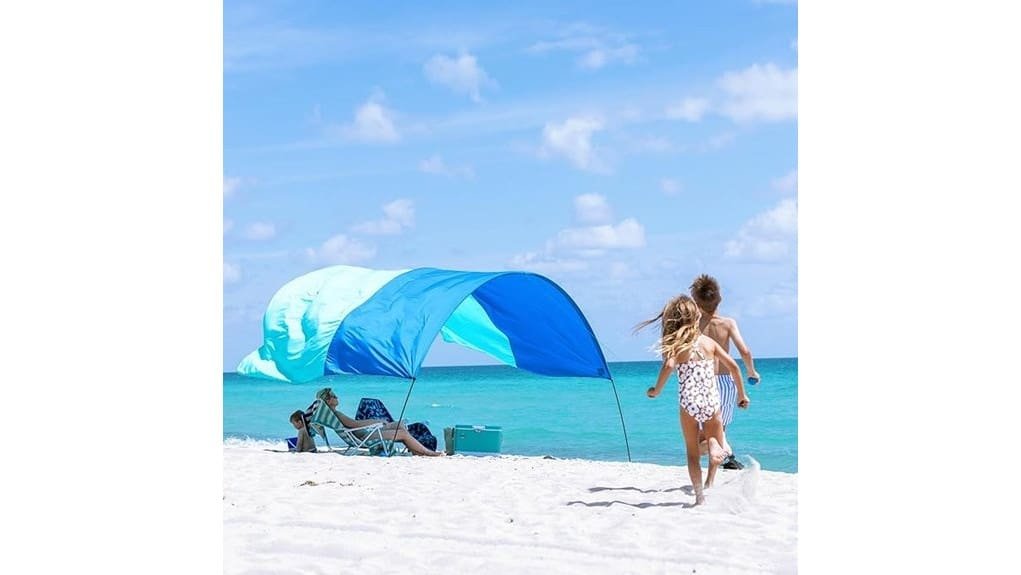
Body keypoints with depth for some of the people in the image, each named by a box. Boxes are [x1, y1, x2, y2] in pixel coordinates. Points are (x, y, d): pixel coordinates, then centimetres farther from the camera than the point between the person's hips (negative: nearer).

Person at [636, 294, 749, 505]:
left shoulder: (674, 344, -2)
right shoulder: (708, 341, 7)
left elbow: (669, 366, -22)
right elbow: (733, 366, 6)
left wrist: (656, 390, -8)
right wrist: (741, 394, 16)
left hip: (688, 403, -1)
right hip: (712, 401, 1)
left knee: (692, 452, 15)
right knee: (718, 446, 18)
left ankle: (700, 495, 6)